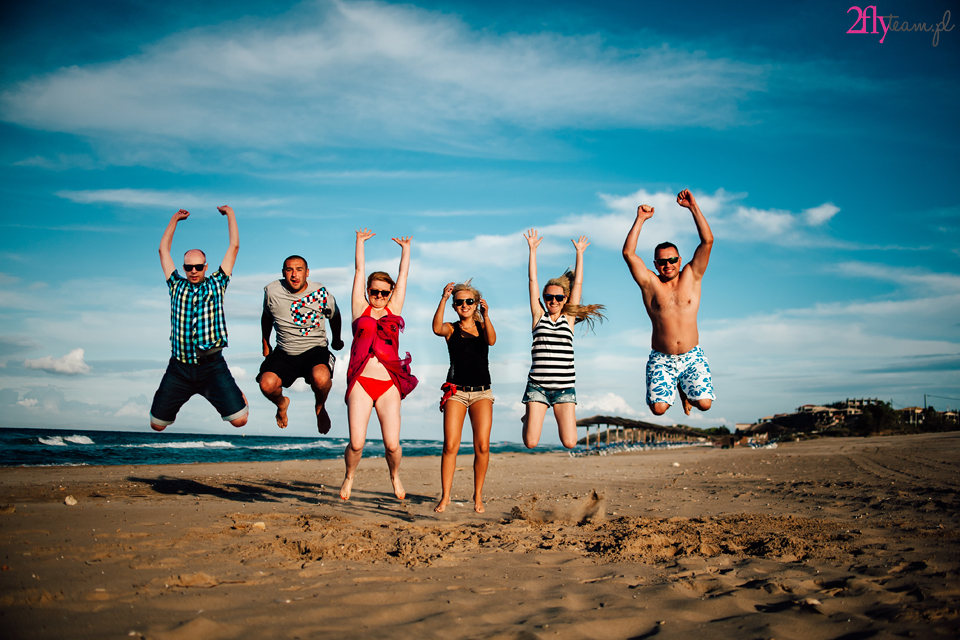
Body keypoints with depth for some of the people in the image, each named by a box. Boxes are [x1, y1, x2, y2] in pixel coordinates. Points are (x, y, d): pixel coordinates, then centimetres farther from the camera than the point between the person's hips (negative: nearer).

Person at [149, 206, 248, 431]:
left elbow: (234, 246, 8)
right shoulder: (177, 286, 11)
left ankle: (237, 395, 24)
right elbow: (163, 250, 20)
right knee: (157, 425, 5)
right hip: (179, 367, 2)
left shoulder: (216, 285, 8)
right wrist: (175, 219, 26)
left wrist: (230, 214, 15)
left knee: (239, 419, -13)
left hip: (212, 366, -2)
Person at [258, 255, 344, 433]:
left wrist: (337, 340, 25)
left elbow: (335, 316, 11)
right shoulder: (272, 291, -6)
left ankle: (320, 407, 4)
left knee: (321, 378, -35)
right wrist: (265, 345, 25)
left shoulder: (320, 292, -10)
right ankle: (281, 403, 17)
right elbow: (266, 317, 16)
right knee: (267, 384, -24)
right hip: (284, 353, 2)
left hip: (315, 350, -2)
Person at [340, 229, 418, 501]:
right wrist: (360, 241, 21)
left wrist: (405, 248, 29)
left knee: (392, 444, -5)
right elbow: (359, 271, 16)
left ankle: (394, 474, 28)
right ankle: (349, 476, 24)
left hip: (389, 386, 1)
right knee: (356, 443, -8)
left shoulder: (393, 309, 14)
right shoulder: (360, 309, 11)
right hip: (361, 384, -1)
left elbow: (403, 276, 20)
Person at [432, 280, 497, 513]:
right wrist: (443, 299, -25)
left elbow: (491, 341, -14)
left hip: (482, 392, 1)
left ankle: (478, 495, 9)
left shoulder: (482, 327, 9)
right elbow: (437, 328, -18)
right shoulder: (451, 328, 6)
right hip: (456, 391, -1)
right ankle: (445, 496, -2)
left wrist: (486, 316, -29)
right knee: (450, 446, -11)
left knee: (482, 446, -7)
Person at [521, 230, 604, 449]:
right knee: (530, 443, -6)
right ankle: (529, 418, 29)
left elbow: (578, 283, 11)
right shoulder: (539, 316, 7)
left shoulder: (569, 318, 9)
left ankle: (562, 415, 28)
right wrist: (532, 249, 9)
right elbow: (533, 280, 8)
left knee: (569, 443, -5)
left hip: (564, 387, 1)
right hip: (537, 385, -1)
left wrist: (579, 253, 14)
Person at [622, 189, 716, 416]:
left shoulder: (691, 276, 4)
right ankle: (671, 387, 20)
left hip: (692, 357, 1)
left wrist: (693, 207, -8)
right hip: (661, 359, -1)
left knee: (704, 403, -15)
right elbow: (628, 253, -9)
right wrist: (640, 220, -10)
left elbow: (707, 240, -4)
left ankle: (685, 390, 22)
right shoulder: (650, 283, 1)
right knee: (659, 408, -16)